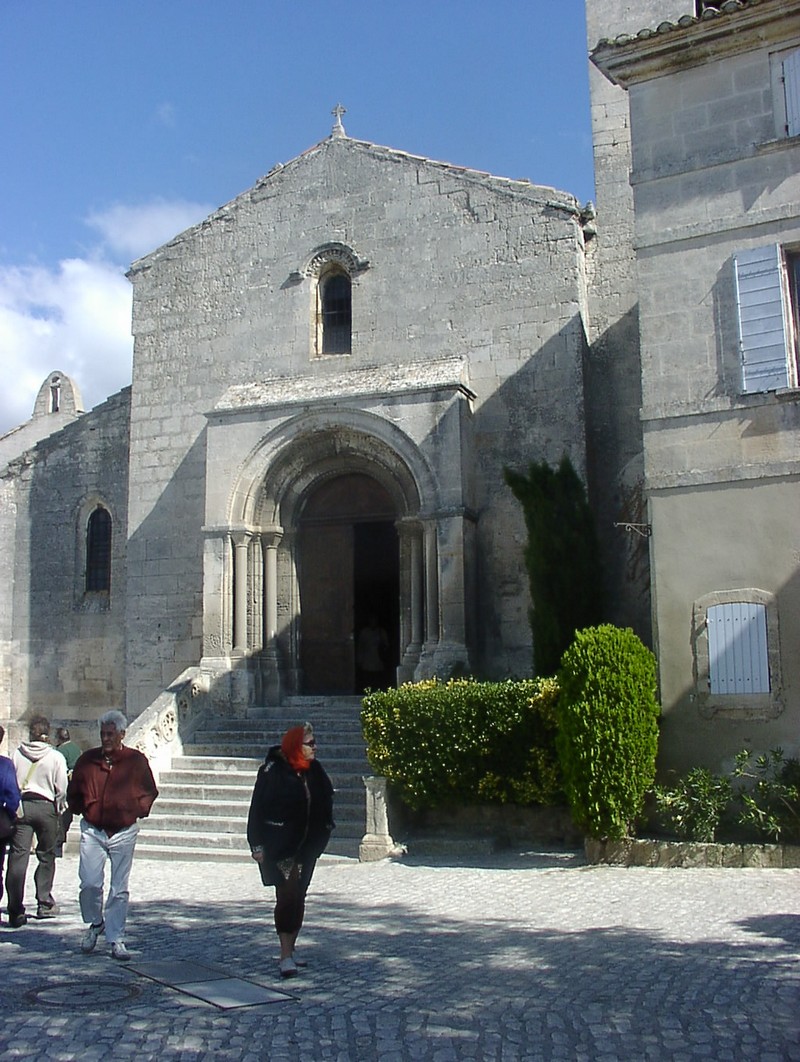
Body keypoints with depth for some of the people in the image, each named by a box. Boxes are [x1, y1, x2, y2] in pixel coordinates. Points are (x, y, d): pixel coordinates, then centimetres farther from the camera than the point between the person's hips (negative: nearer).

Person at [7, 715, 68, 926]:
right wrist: (58, 810, 11)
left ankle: (16, 910, -5)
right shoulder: (56, 757, -4)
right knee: (46, 857, 12)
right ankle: (45, 904, 17)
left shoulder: (17, 754, 2)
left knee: (18, 857, -1)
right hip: (45, 806, -1)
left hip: (21, 806, 1)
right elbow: (61, 788, -3)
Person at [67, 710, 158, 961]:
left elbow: (150, 792, 11)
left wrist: (137, 811, 0)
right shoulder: (87, 759, 4)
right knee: (90, 883, -7)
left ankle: (116, 940, 12)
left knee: (120, 890, 2)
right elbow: (73, 792, 18)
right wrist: (82, 810, 7)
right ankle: (95, 923, 21)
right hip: (92, 831, 1)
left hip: (124, 833, -1)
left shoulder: (137, 760, 0)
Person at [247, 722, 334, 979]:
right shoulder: (272, 771, -13)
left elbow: (325, 801, 15)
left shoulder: (314, 770, 3)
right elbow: (257, 809, -10)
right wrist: (256, 844, -12)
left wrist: (323, 831, 9)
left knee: (298, 896, 11)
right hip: (279, 845, -6)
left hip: (306, 845, 6)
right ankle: (286, 956, -7)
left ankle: (289, 950, 22)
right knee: (287, 894, -11)